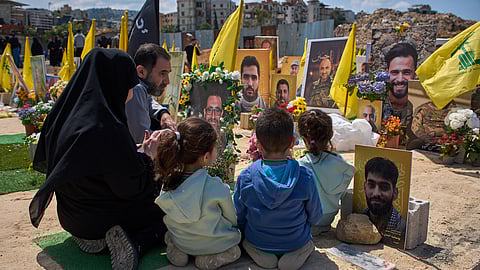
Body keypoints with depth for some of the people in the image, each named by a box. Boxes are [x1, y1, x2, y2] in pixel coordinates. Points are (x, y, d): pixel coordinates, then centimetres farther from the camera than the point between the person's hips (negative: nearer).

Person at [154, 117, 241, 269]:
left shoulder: (167, 183, -18)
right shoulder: (217, 188, -31)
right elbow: (232, 220, -12)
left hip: (181, 241, 5)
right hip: (215, 244, -4)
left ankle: (176, 250, 8)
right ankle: (213, 257, 0)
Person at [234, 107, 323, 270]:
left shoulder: (245, 178, -19)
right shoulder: (306, 177, -20)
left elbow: (238, 219, -6)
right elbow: (315, 218, -6)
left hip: (256, 243, 1)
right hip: (297, 243, 0)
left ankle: (261, 255, 4)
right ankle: (297, 253, 1)